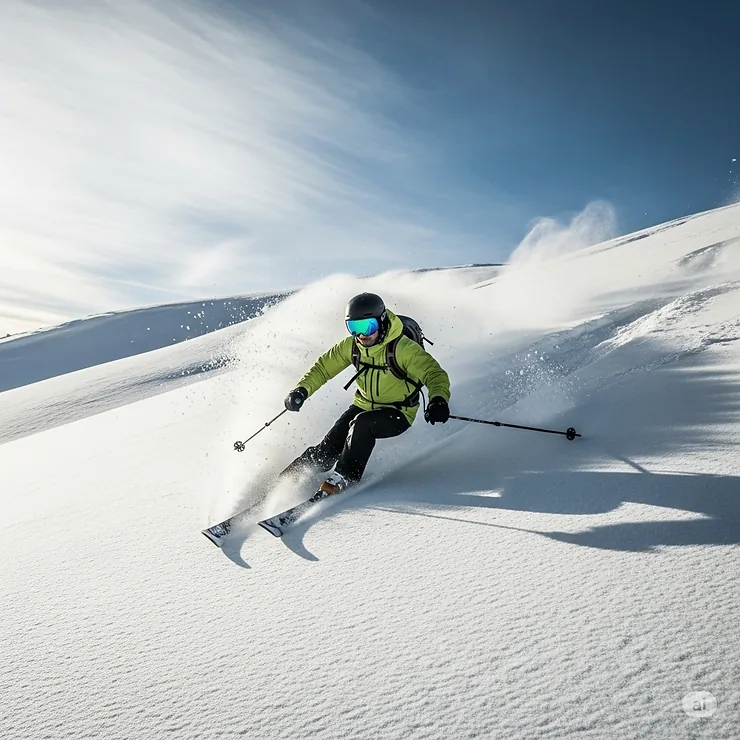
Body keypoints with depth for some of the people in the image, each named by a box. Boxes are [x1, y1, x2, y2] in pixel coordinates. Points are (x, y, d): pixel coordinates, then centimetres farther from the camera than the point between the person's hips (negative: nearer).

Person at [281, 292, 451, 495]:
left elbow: (435, 373, -28)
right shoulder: (352, 345, -9)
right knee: (327, 449, -8)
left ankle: (345, 477, -20)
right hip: (363, 406, 5)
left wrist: (439, 400, -49)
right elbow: (324, 366, 2)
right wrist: (302, 389, -13)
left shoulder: (403, 348, -25)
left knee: (361, 424, -34)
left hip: (397, 414, -4)